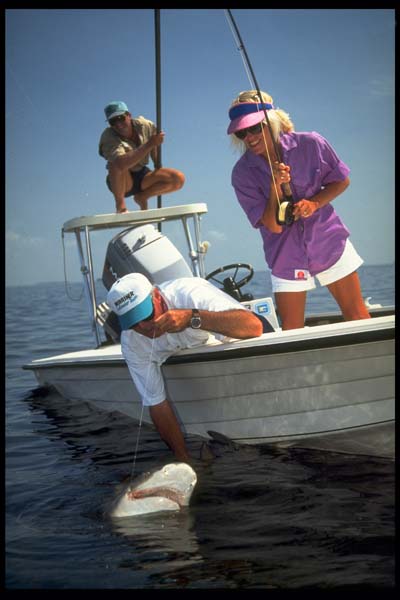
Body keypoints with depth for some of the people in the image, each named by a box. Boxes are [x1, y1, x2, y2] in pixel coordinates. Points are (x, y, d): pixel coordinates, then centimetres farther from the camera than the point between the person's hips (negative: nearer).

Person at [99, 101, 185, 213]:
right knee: (116, 164, -40)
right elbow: (121, 164, -46)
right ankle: (120, 204, -14)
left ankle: (142, 197, 3)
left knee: (179, 179, -18)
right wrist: (149, 144, -43)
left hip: (142, 176, 4)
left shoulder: (144, 125, -11)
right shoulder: (108, 137, -26)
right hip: (121, 181, -4)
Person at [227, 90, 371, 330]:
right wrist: (276, 186, -28)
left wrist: (314, 203, -16)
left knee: (357, 316, 7)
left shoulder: (311, 144, -12)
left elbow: (341, 180, 2)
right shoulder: (242, 173, -13)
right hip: (287, 256, 0)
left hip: (330, 241, 1)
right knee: (292, 333, 1)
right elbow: (274, 226, -14)